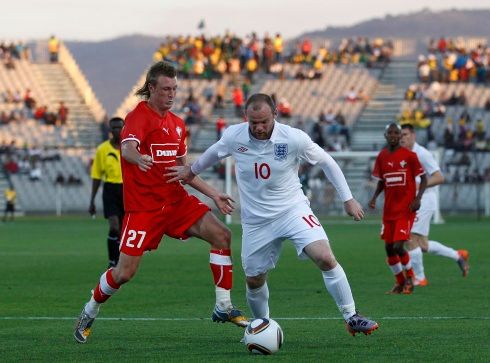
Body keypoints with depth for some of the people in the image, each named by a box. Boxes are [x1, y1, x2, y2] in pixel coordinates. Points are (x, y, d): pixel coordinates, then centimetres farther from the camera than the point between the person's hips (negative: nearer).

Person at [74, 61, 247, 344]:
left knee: (223, 236, -10)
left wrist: (214, 195, 17)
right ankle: (90, 312, 19)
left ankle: (223, 307, -2)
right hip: (143, 206, -7)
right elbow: (127, 148, -32)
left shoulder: (177, 123, 13)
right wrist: (138, 158, -56)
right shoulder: (139, 116, -11)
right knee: (125, 271, -9)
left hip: (175, 199, 7)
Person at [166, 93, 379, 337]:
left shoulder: (294, 139, -17)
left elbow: (326, 162, -2)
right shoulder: (234, 136, -10)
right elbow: (214, 153, 14)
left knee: (325, 258, -22)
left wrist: (347, 199, 1)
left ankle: (351, 318, -11)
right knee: (254, 281, 9)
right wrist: (192, 171, 29)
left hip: (293, 209, -3)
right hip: (256, 220, 3)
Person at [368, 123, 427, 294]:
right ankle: (400, 282, 23)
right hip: (389, 209, 5)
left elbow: (423, 179, -3)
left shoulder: (409, 155, -8)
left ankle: (410, 278, 10)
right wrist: (374, 197, 1)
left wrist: (418, 198, -16)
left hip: (405, 209, -5)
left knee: (398, 247, -14)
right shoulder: (382, 156, 6)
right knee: (389, 248, 6)